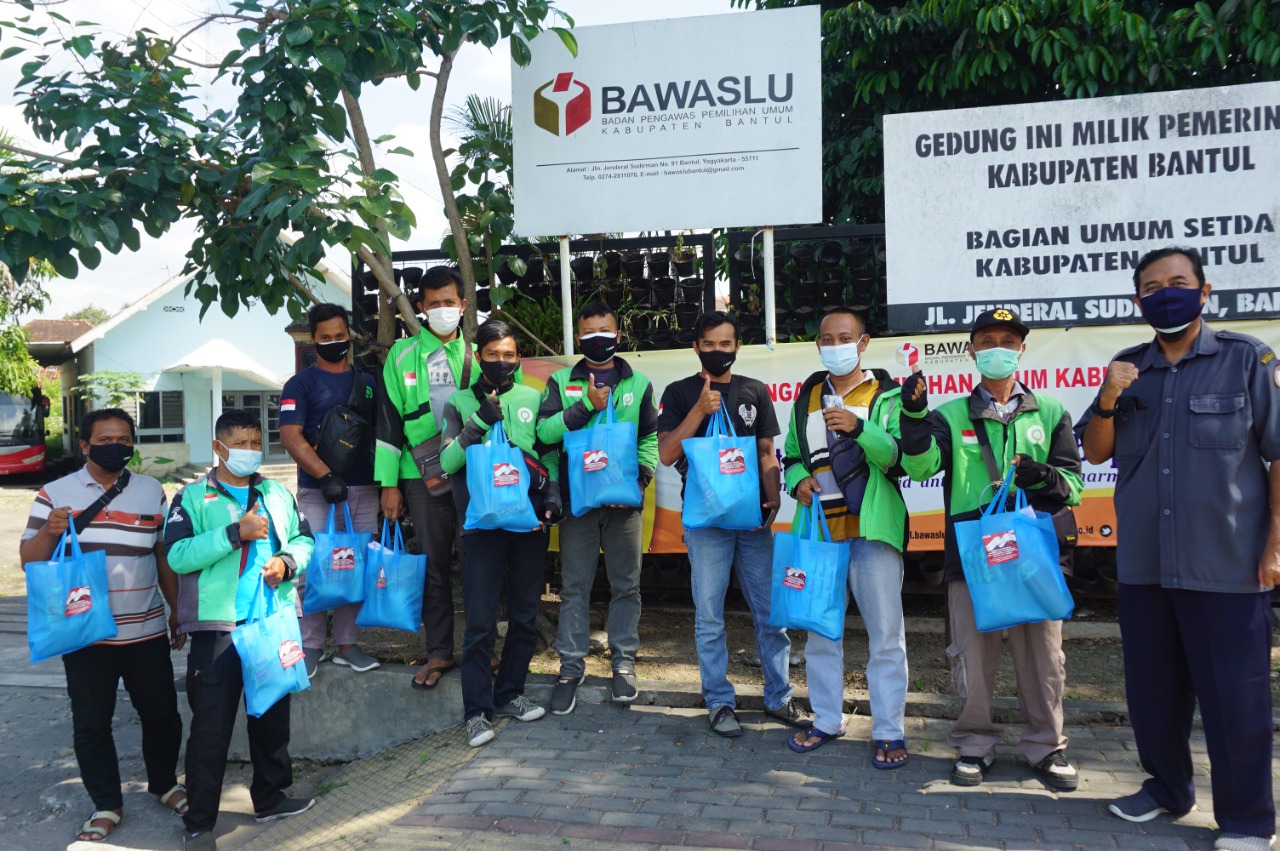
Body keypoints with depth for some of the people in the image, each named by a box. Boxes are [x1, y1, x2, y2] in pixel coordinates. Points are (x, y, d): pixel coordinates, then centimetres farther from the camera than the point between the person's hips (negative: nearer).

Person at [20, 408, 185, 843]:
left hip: (147, 630, 2)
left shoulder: (152, 491, 5)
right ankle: (106, 805, 25)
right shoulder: (55, 494, -1)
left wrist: (177, 609, 12)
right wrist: (48, 532, -23)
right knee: (91, 722, 8)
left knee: (161, 712, 11)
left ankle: (164, 783, 34)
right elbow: (29, 560, -3)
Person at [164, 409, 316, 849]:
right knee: (211, 723, 1)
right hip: (218, 627, -4)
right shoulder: (193, 498, -3)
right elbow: (177, 555, -15)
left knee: (272, 714, 16)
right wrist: (235, 532, -22)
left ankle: (270, 796, 34)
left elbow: (304, 539, 14)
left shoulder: (277, 494, 10)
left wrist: (288, 560, -7)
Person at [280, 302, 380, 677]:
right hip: (317, 491, -4)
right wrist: (325, 476, -20)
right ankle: (310, 646, 10)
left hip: (363, 490, 4)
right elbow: (291, 436, -10)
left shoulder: (367, 383, 15)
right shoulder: (301, 384, 1)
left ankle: (347, 643, 17)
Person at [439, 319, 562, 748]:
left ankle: (510, 694, 25)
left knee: (525, 615, 10)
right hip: (482, 521, -3)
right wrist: (480, 421, -14)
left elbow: (549, 451, 13)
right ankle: (478, 711, 5)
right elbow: (447, 461, -3)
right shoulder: (460, 402, 6)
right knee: (480, 620, -3)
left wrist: (552, 493, -2)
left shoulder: (533, 398, 11)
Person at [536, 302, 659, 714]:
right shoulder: (561, 382, 8)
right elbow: (545, 431, -6)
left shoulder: (638, 383, 9)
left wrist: (640, 478, -8)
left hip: (624, 501, 1)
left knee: (626, 585, 8)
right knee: (574, 587, 5)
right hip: (576, 498, 0)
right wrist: (586, 405, -14)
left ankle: (623, 661, 22)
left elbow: (651, 437, 6)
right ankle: (571, 667, 16)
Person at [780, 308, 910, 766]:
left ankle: (890, 732, 12)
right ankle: (827, 720, 28)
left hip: (872, 529, -4)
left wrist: (859, 428, -28)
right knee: (820, 629, 13)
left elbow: (900, 456, -12)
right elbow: (791, 455, 19)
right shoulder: (807, 397, 13)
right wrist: (798, 480, -2)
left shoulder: (887, 395, 0)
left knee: (885, 632, 0)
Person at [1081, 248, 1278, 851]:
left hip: (1228, 566, -4)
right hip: (1143, 564, 4)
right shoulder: (1127, 369, 9)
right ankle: (1167, 786, 35)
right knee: (1151, 688, 15)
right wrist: (1107, 400, -10)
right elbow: (1095, 453, 8)